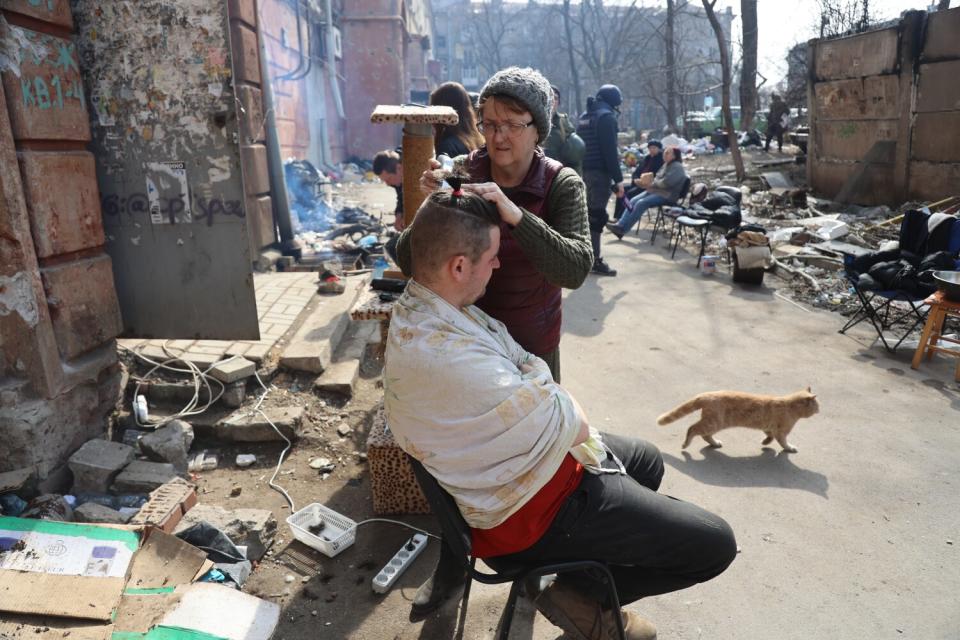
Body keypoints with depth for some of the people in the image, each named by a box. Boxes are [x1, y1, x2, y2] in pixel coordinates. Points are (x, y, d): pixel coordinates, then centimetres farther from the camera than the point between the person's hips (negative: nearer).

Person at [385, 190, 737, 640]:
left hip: (521, 460, 10)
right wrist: (574, 416, -5)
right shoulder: (442, 353, -36)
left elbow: (523, 370, 3)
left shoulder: (424, 307, -3)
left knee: (645, 461, 30)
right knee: (714, 544, -3)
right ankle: (581, 595, 12)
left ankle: (588, 564, 27)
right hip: (530, 503, -10)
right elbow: (567, 425, -26)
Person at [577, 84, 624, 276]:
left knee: (588, 213, 17)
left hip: (583, 171, 9)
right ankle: (594, 261, -4)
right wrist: (618, 179, -15)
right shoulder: (606, 116, -10)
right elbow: (610, 151, -17)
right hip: (599, 172, -9)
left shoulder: (584, 116, 17)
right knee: (597, 216, -6)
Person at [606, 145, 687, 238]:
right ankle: (620, 224, -15)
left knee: (641, 203, -26)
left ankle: (623, 229, -25)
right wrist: (651, 183, -1)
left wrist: (653, 184, -8)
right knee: (633, 201, -7)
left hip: (666, 195, -10)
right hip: (656, 191, 10)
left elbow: (666, 182, -23)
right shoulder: (666, 165, 18)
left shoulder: (677, 167, -12)